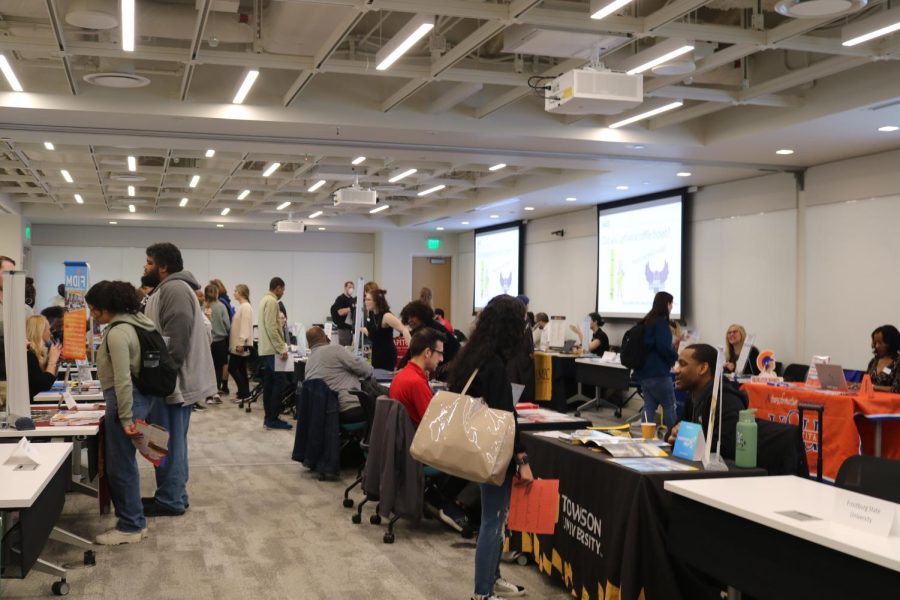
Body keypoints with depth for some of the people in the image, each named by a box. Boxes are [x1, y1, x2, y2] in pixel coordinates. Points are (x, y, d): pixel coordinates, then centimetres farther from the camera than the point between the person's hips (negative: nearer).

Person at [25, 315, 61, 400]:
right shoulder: (28, 355, -17)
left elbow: (50, 380, 19)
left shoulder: (36, 352, 10)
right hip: (32, 402, -9)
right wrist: (53, 360, -13)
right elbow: (45, 385, -21)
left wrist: (56, 359, 10)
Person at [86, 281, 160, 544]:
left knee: (120, 465, 1)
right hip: (143, 395, 10)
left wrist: (126, 419, -19)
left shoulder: (117, 333, -18)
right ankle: (135, 520, 25)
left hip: (128, 399, -10)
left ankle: (130, 527, 11)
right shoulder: (133, 322, 13)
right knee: (124, 462, 16)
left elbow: (123, 379, -22)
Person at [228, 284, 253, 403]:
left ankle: (243, 393, -3)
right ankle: (244, 393, 13)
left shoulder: (246, 307, -14)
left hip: (241, 344, -9)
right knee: (241, 369, 10)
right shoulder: (241, 306, 15)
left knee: (232, 368, -7)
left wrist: (241, 343, -22)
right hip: (238, 343, 9)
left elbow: (245, 326, -20)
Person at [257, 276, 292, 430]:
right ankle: (272, 419, -8)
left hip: (265, 349, 10)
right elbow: (271, 328, -21)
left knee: (269, 383, 10)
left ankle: (269, 417, 13)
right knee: (277, 383, -8)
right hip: (272, 350, -10)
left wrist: (281, 345, 26)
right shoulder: (272, 301, -14)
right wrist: (282, 348, -21)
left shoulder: (264, 300, 17)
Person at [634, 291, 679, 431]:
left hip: (643, 371, 8)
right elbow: (663, 346, -20)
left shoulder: (646, 321, 15)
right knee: (669, 406, 2)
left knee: (649, 407, 4)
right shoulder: (661, 322, -11)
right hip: (658, 372, -8)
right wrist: (675, 357, -2)